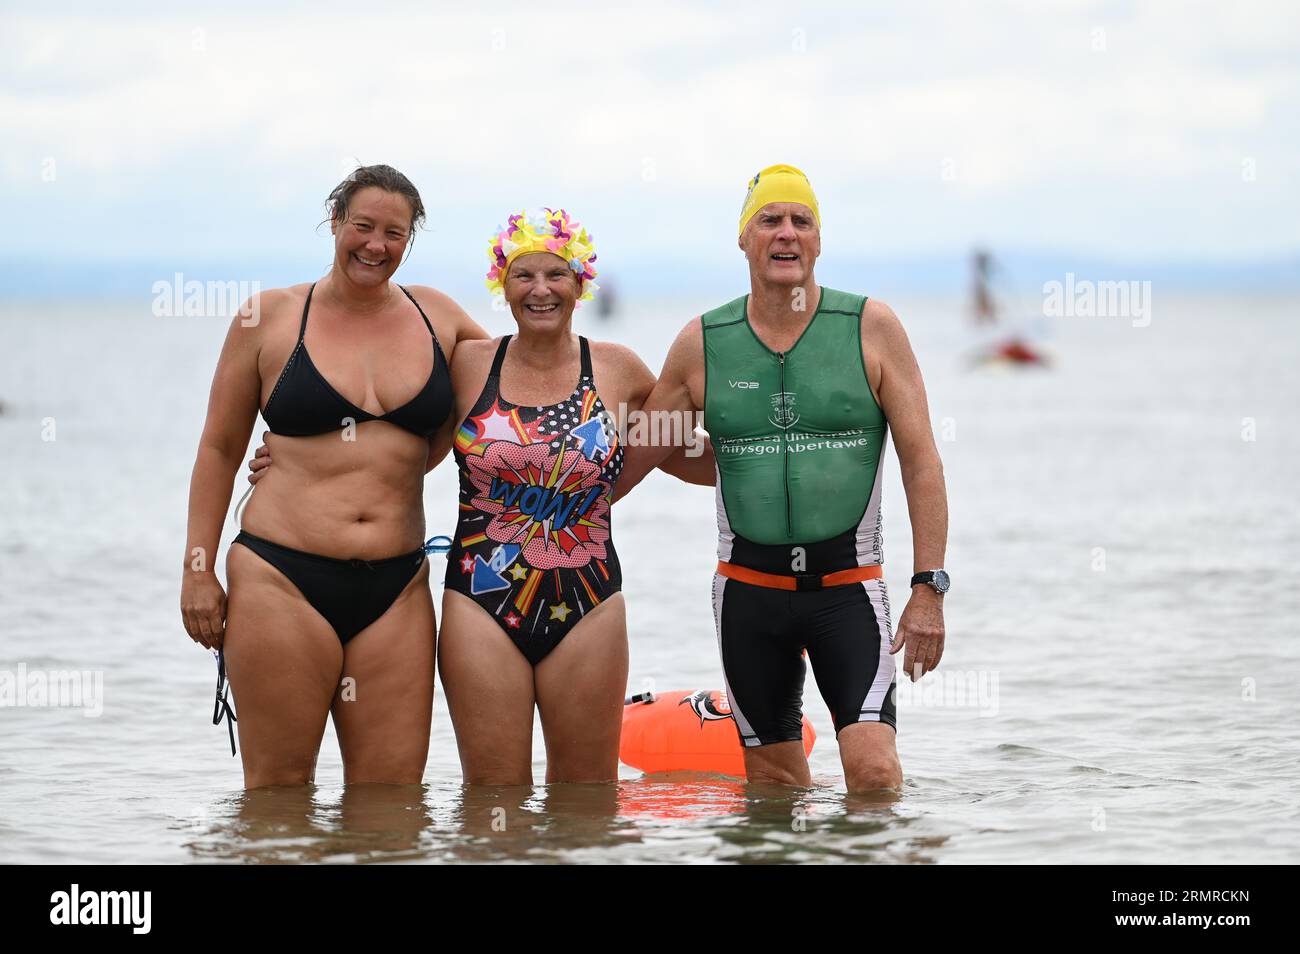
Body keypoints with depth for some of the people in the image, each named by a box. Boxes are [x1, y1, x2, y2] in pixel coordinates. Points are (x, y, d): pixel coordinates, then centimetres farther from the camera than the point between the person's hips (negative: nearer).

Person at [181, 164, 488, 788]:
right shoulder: (269, 317, 4)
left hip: (396, 589, 3)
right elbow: (220, 449, 9)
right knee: (278, 791, -1)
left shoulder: (438, 317, 10)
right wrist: (197, 570, 2)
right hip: (283, 579, -2)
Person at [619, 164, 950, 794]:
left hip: (847, 585, -2)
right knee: (774, 782, 7)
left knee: (874, 771, -17)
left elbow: (921, 460, -3)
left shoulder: (873, 328, -1)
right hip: (748, 589, 2)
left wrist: (929, 588, -9)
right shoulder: (701, 345, 4)